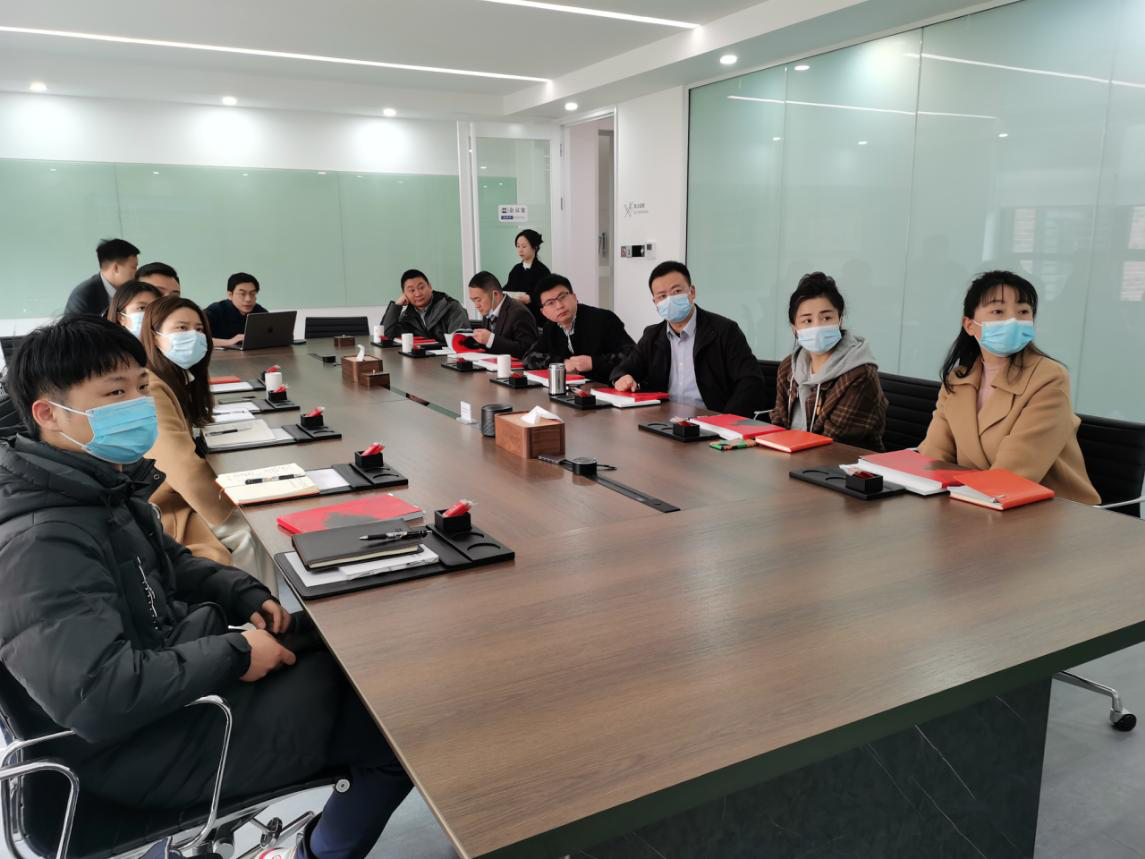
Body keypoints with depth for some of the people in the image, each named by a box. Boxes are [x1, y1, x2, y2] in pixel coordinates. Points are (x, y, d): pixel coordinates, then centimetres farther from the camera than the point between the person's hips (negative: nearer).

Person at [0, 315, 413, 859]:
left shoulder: (104, 485, 3)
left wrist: (245, 596, 1)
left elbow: (168, 565, 18)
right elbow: (97, 697, -36)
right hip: (140, 746, -10)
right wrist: (235, 654, -25)